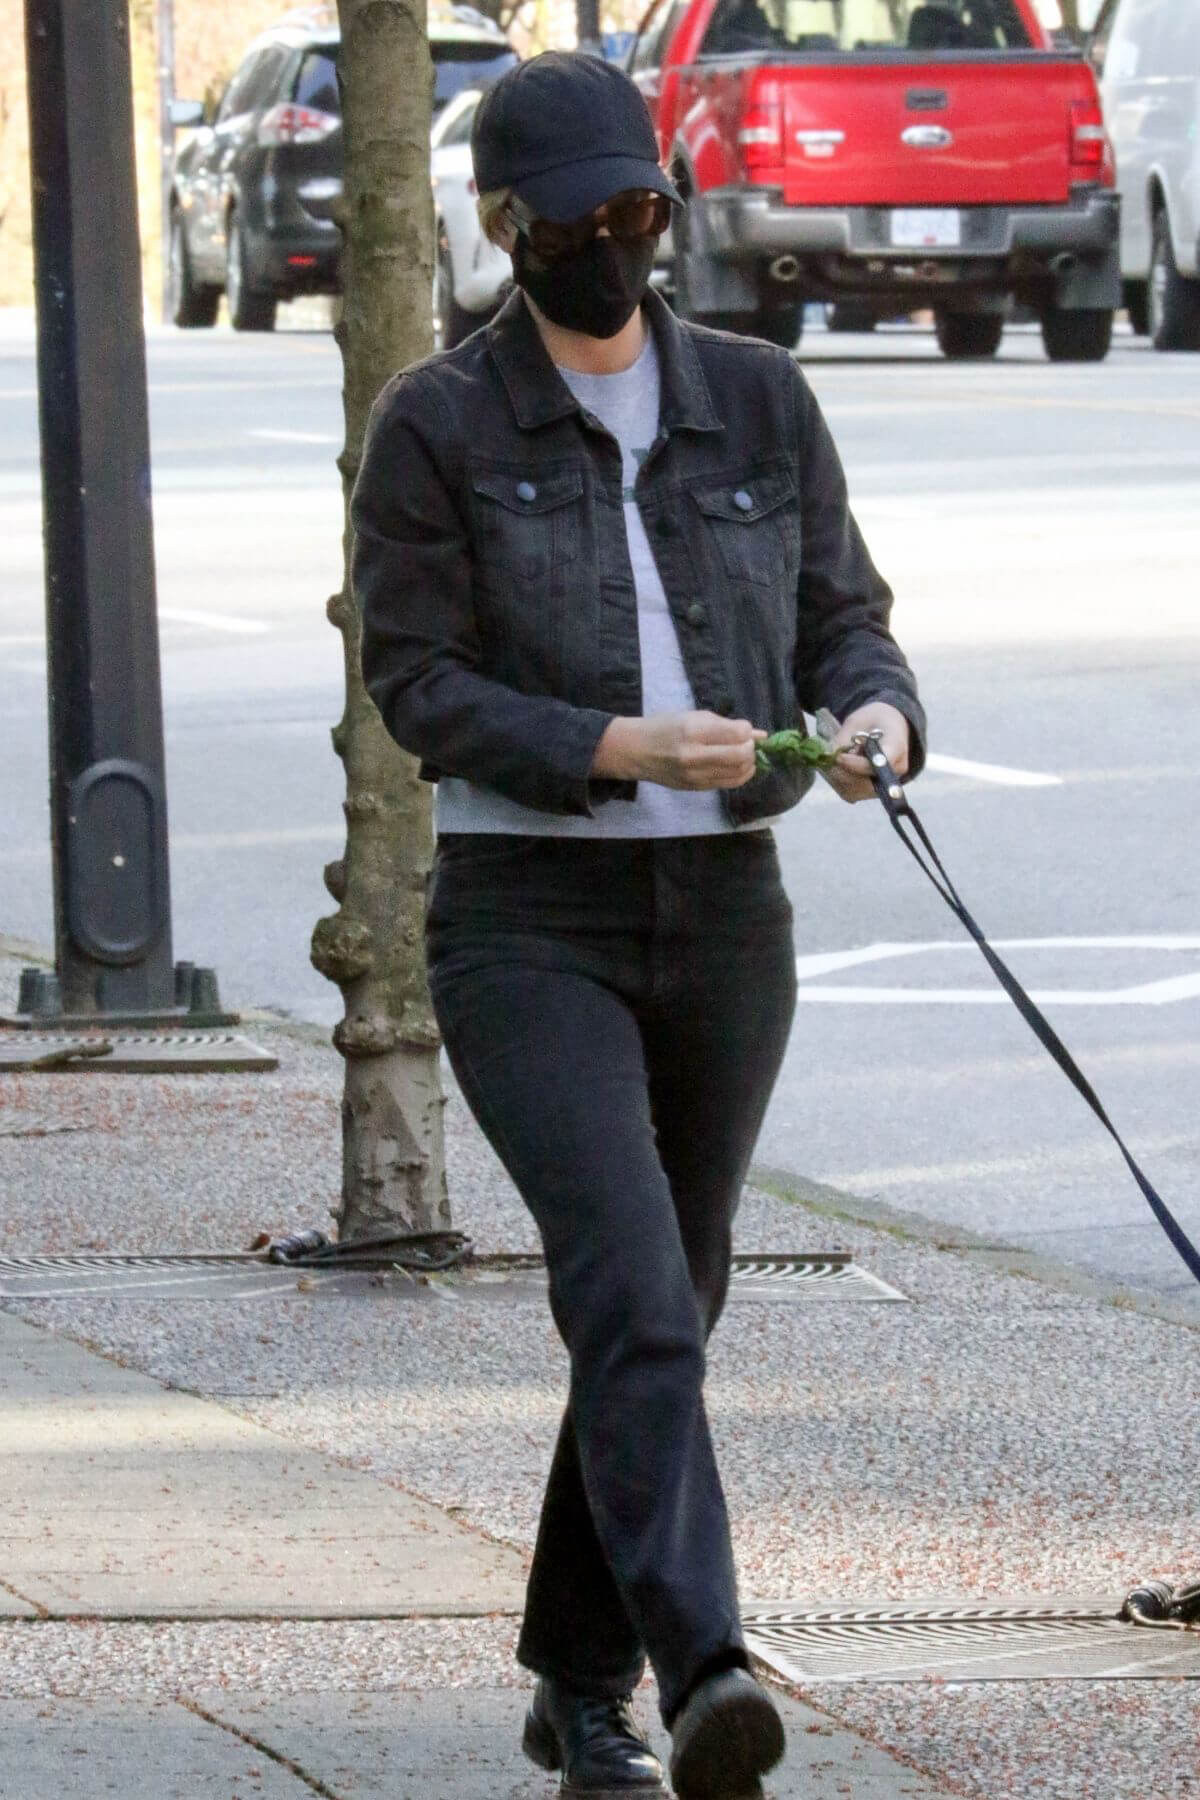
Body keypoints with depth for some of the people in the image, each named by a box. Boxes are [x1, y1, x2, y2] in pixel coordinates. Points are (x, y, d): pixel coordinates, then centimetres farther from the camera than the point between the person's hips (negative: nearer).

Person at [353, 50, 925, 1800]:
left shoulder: (758, 402, 6)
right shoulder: (435, 427, -4)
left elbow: (846, 618, 7)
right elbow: (419, 685, -9)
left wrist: (877, 716, -17)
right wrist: (626, 750, -23)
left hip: (724, 917, 4)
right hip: (527, 920, -4)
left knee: (667, 1301, 12)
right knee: (629, 1282, -22)